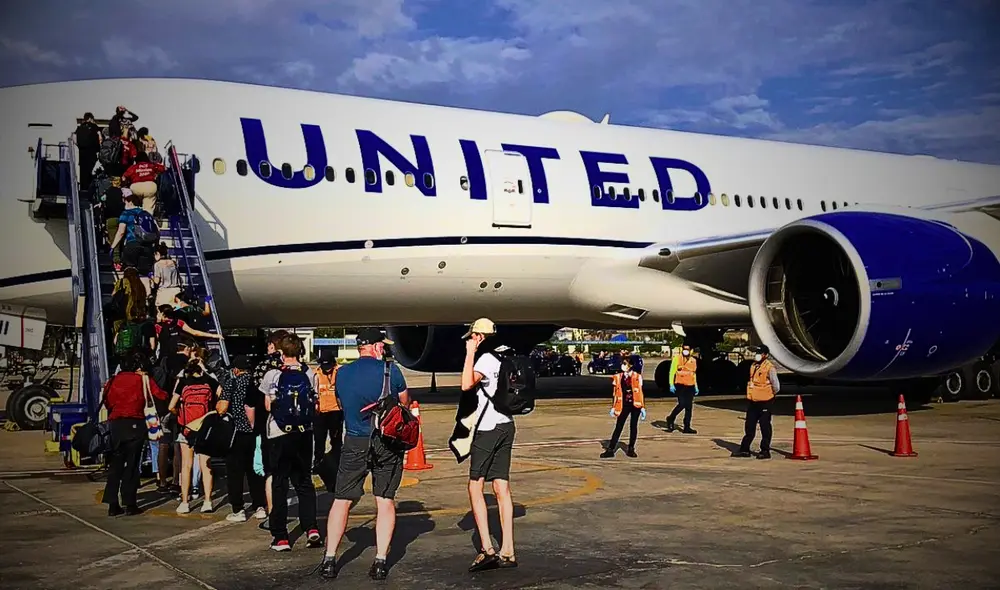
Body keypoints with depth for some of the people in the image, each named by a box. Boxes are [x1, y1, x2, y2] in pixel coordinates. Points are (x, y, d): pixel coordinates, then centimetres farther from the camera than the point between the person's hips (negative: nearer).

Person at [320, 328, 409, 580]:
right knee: (385, 500, 6)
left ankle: (329, 559, 10)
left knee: (342, 500, 10)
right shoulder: (391, 370, -5)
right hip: (387, 442, -1)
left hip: (355, 443, 2)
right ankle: (380, 561, 3)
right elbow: (405, 403, 8)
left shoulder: (342, 374, 3)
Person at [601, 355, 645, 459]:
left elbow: (641, 392, 1)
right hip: (624, 405, 1)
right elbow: (615, 393, 10)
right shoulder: (618, 377, 5)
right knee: (618, 427, -2)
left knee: (633, 427, 5)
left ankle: (631, 449, 16)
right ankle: (610, 449, -2)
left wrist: (643, 407, -2)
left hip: (635, 404, -1)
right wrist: (613, 407, 6)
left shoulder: (637, 377, -1)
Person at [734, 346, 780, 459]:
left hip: (765, 402, -8)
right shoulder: (753, 366, 9)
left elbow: (776, 387, -14)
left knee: (765, 427, 2)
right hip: (752, 401, 8)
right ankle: (745, 449, 18)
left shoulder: (769, 368, -15)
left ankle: (765, 451, 10)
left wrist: (770, 395, 1)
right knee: (749, 426, 12)